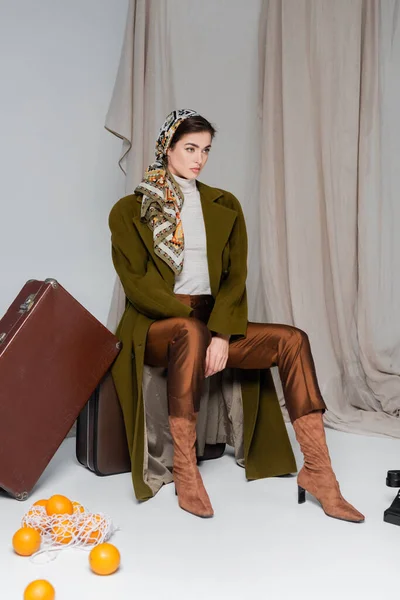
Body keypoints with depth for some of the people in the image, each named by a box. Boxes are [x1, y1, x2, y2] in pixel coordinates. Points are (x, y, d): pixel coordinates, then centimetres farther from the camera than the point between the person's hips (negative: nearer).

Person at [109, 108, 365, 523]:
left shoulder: (224, 206, 12)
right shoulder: (130, 211, 3)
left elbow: (236, 276, 2)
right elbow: (135, 283, -7)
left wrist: (221, 333, -15)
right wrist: (192, 318, -18)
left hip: (212, 321, 4)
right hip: (155, 325, -3)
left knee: (292, 340, -19)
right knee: (191, 332, -38)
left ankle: (318, 471, -18)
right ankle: (184, 469, -29)